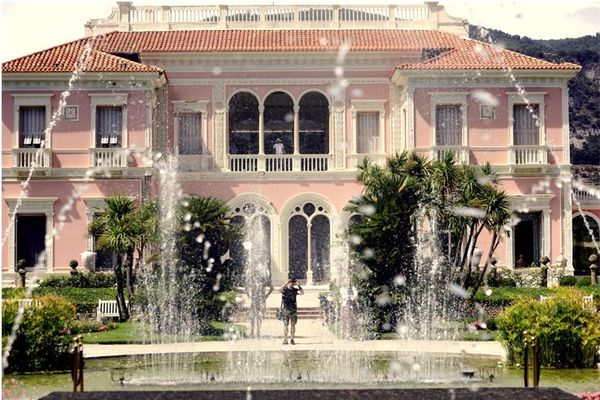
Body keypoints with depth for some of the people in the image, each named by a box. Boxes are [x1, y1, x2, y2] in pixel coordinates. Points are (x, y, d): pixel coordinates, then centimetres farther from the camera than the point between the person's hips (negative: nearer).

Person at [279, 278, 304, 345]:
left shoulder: (295, 290, 7)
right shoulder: (285, 289, 0)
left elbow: (302, 293, -6)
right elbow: (280, 289, -21)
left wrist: (299, 286, -20)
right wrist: (286, 283, -27)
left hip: (293, 309, 3)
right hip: (285, 309, -2)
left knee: (293, 324, 1)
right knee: (285, 325, -2)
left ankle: (292, 339, 6)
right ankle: (285, 340, 0)